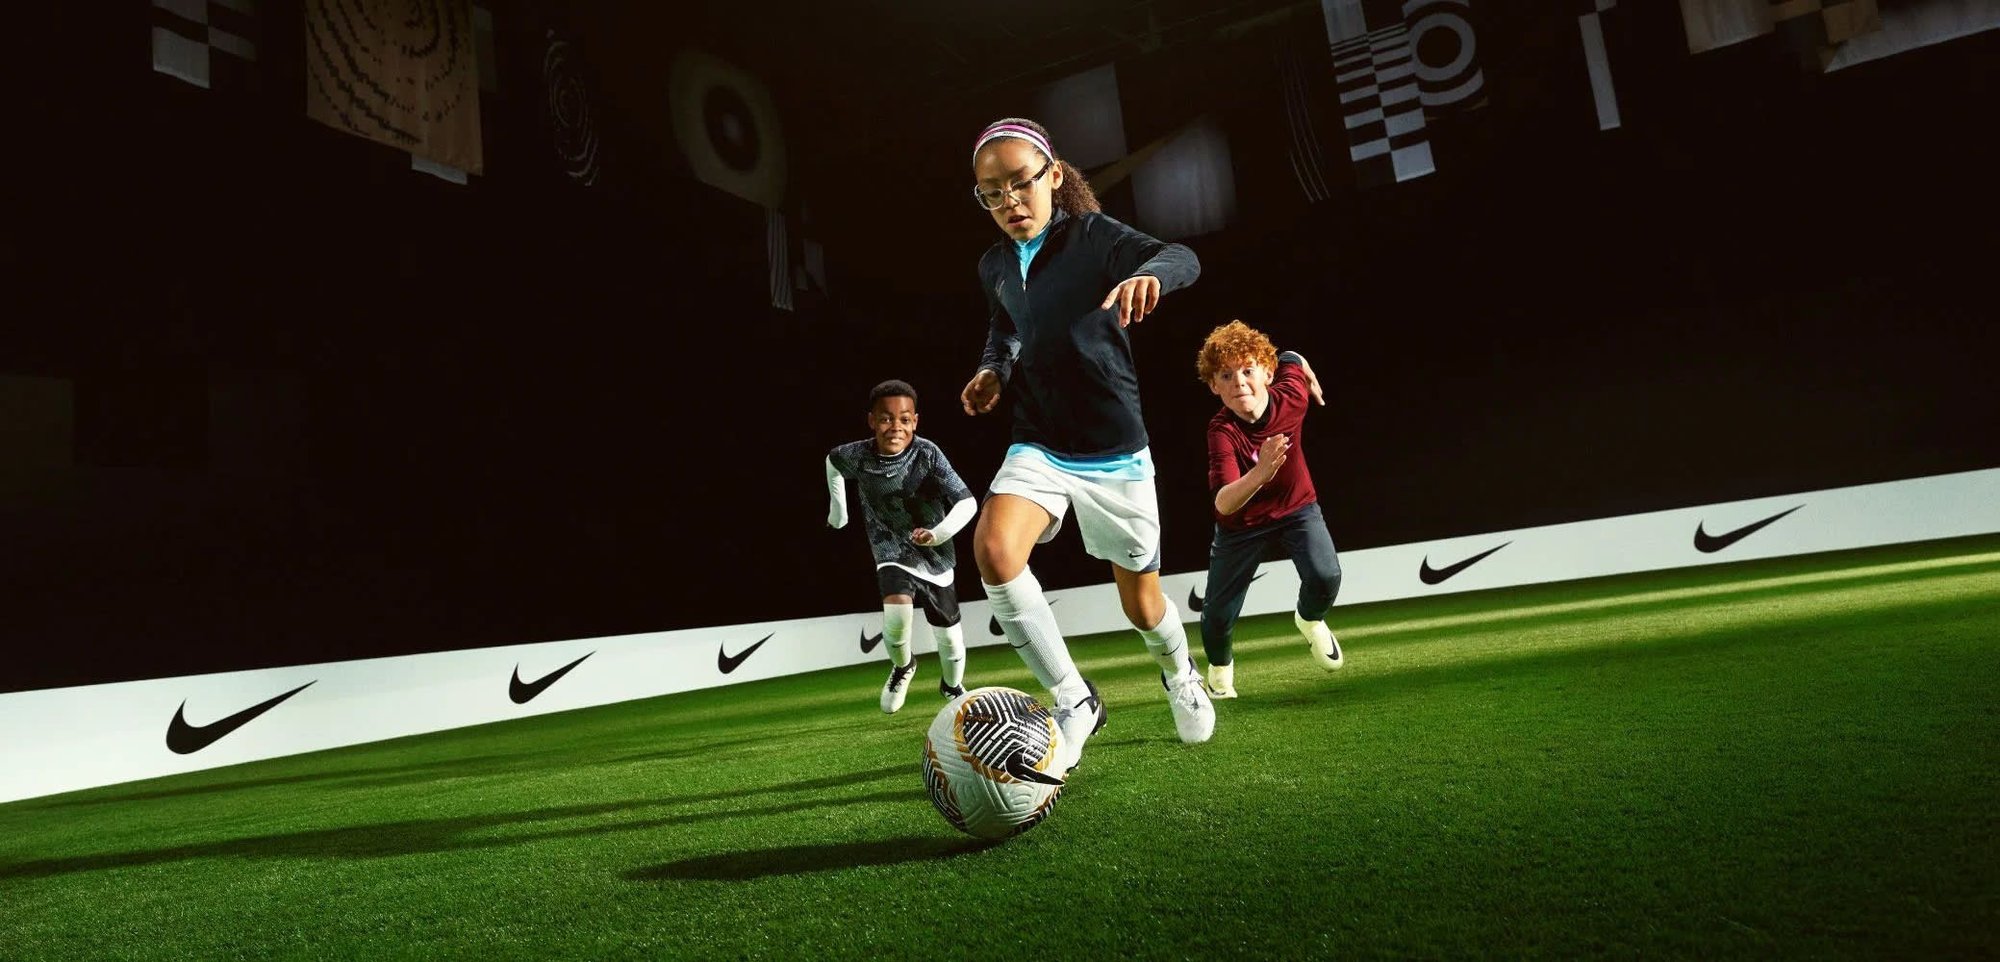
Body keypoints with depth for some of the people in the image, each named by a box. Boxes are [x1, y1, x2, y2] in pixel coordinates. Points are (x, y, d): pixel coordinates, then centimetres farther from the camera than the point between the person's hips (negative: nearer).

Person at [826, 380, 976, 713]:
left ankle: (952, 686, 43)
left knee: (947, 633, 8)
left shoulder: (927, 453, -24)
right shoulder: (857, 455, -17)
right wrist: (838, 510, 16)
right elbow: (832, 462, 8)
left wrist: (939, 534, -42)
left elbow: (967, 502, -26)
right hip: (892, 552, 0)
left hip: (935, 556, 0)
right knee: (896, 615, -26)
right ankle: (902, 668, 10)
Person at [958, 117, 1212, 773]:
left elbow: (1183, 259, -27)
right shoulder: (995, 266, 5)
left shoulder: (1093, 235, -10)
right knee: (993, 548, -28)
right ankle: (1073, 701, -13)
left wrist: (1148, 274, -50)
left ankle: (1180, 673, 47)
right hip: (1037, 448, 3)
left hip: (1114, 453, -3)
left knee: (1142, 604, 10)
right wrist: (993, 369, 4)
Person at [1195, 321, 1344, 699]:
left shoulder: (1291, 397, -24)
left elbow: (1291, 359, 1)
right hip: (1242, 523, -2)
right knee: (1218, 613, 1)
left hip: (1296, 507, 2)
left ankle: (1310, 620, 16)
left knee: (1325, 576, -22)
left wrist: (1310, 378, 22)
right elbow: (1223, 504, -45)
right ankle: (1220, 667, 37)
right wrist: (1259, 474, -63)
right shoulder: (1222, 431, -33)